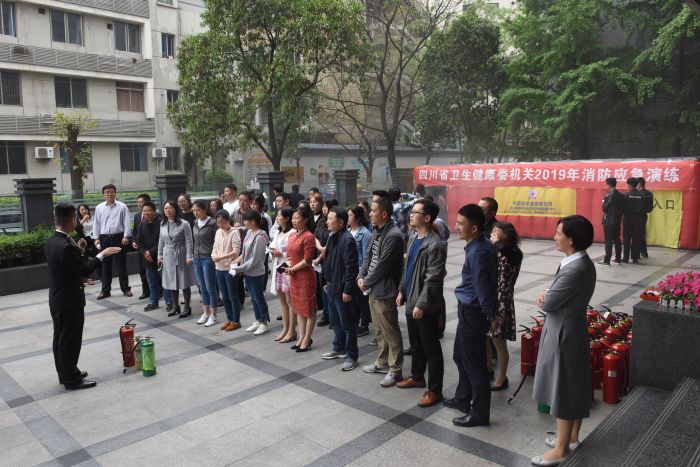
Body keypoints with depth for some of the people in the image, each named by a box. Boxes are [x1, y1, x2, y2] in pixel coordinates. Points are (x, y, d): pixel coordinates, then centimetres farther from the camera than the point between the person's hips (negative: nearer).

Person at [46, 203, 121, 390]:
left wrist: (78, 250, 8)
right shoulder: (66, 246, -26)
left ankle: (65, 373, 32)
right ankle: (72, 379, 13)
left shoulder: (51, 241, 4)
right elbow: (84, 270, -21)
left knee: (61, 337, 19)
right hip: (69, 300, -10)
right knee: (70, 340, 2)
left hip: (57, 298, 10)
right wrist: (102, 254, -14)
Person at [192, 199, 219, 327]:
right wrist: (193, 254, 13)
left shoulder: (212, 223, -10)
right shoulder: (195, 223, 9)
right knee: (202, 288, 13)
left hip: (208, 259, -6)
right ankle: (205, 313, 23)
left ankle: (213, 315, 10)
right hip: (197, 259, 6)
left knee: (210, 288, 1)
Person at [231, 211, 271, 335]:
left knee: (259, 298, 4)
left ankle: (265, 323, 17)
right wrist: (238, 260, -2)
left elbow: (255, 259, -21)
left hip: (256, 273, -8)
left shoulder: (259, 237, -21)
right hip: (247, 272, 8)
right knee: (253, 298, 17)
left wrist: (240, 268, -17)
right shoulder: (249, 232, 4)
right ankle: (258, 321, 30)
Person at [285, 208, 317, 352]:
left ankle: (307, 339, 13)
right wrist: (287, 265, -1)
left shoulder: (308, 237, -15)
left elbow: (307, 261, -17)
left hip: (305, 275, -8)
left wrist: (292, 269, -11)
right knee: (298, 307, 15)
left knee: (308, 308, 4)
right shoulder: (292, 235, 9)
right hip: (294, 275, 8)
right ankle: (301, 337, 26)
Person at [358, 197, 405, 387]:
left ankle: (395, 369, 15)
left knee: (390, 332, 3)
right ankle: (382, 362, 35)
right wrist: (361, 276, 1)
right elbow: (368, 256, 15)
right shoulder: (376, 231, 10)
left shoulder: (393, 235, -20)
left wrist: (367, 281, -11)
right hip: (373, 288, 9)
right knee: (379, 330, 21)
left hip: (384, 291, -9)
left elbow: (383, 265, -21)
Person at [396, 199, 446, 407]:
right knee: (415, 343, 23)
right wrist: (402, 290, 15)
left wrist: (422, 304, -22)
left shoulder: (435, 245, -20)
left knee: (431, 348, 3)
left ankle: (434, 390, 15)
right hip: (411, 301, 9)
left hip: (425, 306, -9)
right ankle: (417, 376, 41)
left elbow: (433, 279, -22)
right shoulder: (413, 238, 8)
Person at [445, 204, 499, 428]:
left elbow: (482, 288, -21)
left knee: (474, 364, 3)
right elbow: (488, 283, 12)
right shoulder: (484, 245, 6)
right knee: (461, 356, 23)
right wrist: (491, 313, 16)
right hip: (469, 310, 10)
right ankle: (462, 399, 40)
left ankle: (480, 414, 17)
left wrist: (491, 316, -9)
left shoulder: (477, 253, -24)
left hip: (472, 313, -10)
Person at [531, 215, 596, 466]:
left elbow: (547, 304, -23)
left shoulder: (574, 269, -28)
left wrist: (544, 295, -2)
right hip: (572, 329, 10)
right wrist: (548, 293, -6)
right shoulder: (581, 262, 4)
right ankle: (571, 436, 36)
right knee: (575, 386, 20)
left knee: (563, 389, 2)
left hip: (564, 332, -10)